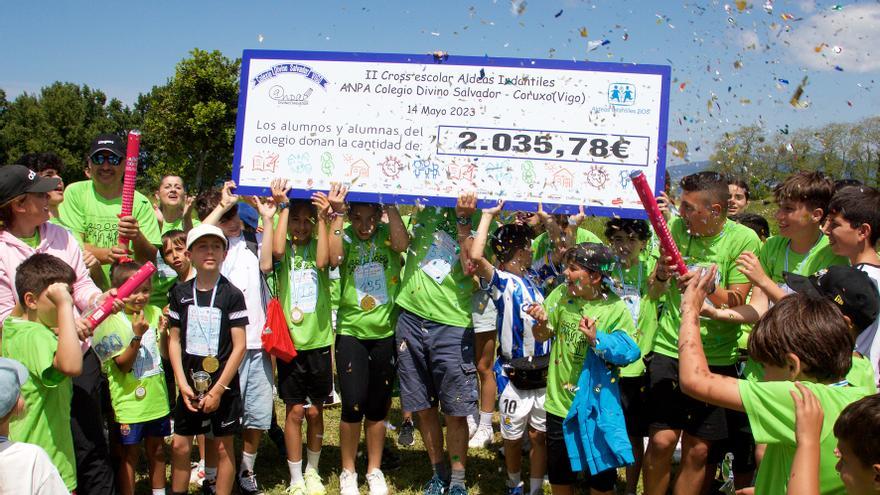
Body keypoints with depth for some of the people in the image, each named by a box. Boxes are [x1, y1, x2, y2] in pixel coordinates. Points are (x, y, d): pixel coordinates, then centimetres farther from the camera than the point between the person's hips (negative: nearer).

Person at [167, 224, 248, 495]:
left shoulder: (231, 295, -8)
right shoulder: (180, 293, 2)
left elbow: (240, 346, -10)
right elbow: (174, 340, 5)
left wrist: (218, 389, -12)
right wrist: (183, 383, -4)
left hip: (223, 385, -3)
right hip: (190, 385, 3)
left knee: (223, 447, 6)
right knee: (179, 445, 7)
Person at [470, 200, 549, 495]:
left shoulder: (534, 279, 10)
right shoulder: (500, 281, -9)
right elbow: (475, 256, -27)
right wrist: (488, 215, -17)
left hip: (544, 372, 5)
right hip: (514, 375, -4)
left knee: (540, 435, 9)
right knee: (512, 437, 10)